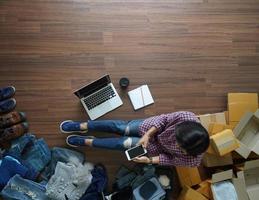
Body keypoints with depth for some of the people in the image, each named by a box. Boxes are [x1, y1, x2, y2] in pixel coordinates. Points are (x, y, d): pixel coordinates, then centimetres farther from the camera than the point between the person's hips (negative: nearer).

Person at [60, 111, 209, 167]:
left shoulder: (193, 160, -34)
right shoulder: (186, 117, -38)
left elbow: (171, 159, -15)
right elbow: (165, 119, -21)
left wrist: (149, 160, -20)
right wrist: (147, 135, -28)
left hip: (158, 147, -1)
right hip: (155, 127, 1)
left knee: (123, 143, -7)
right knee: (120, 127, -6)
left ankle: (87, 142, 18)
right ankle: (82, 126, 18)